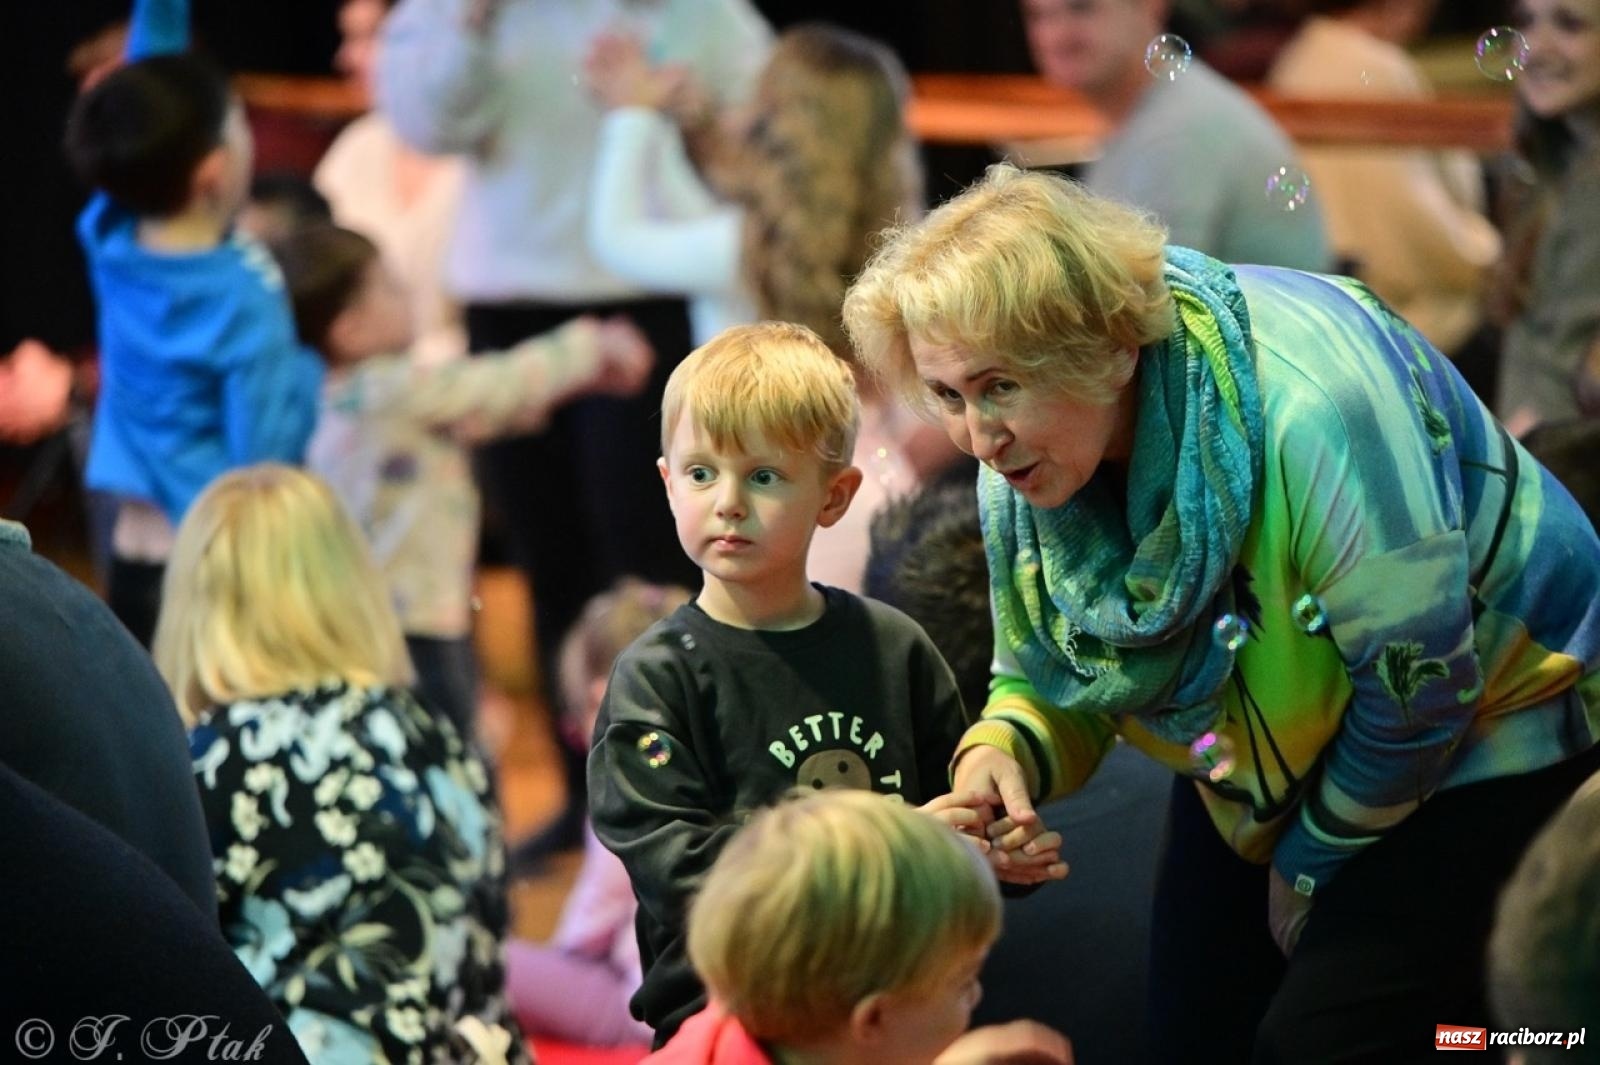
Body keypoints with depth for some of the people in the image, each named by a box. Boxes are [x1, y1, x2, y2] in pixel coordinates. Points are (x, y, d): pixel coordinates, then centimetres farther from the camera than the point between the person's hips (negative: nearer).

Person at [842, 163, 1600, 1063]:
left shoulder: (1305, 406, -37)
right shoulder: (1020, 452, -15)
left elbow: (1420, 684, -27)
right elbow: (1050, 679, -3)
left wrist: (1316, 856, -11)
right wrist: (1001, 752, -27)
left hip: (1485, 717, -7)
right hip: (1267, 747, 7)